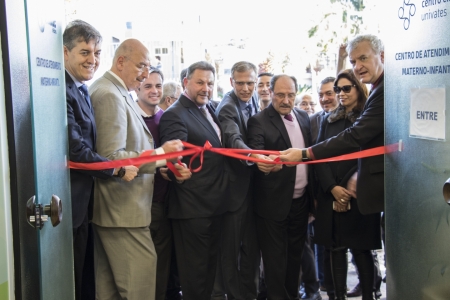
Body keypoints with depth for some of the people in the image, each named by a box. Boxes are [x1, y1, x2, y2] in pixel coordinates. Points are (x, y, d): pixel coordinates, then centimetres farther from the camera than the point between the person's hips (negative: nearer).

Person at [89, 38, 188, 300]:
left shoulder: (116, 92, 15)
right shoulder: (110, 95, -15)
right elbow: (111, 158, -21)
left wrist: (163, 167, 8)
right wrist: (160, 155, -17)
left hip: (115, 207, 10)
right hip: (123, 210, -10)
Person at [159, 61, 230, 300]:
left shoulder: (210, 110, 11)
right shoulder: (175, 115, -15)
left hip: (216, 204, 8)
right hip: (192, 206, -8)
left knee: (211, 264, 20)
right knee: (194, 270, 4)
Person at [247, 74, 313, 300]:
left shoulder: (304, 117, 7)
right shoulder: (259, 121, -12)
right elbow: (255, 155, -22)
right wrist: (264, 164, -46)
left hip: (301, 201, 6)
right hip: (274, 203, -5)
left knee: (295, 254, 17)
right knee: (275, 258, 6)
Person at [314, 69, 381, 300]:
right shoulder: (329, 120, 13)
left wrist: (353, 188, -13)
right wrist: (333, 188, -9)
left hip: (360, 196, -4)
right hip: (331, 195, 4)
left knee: (360, 249, 1)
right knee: (336, 248, 6)